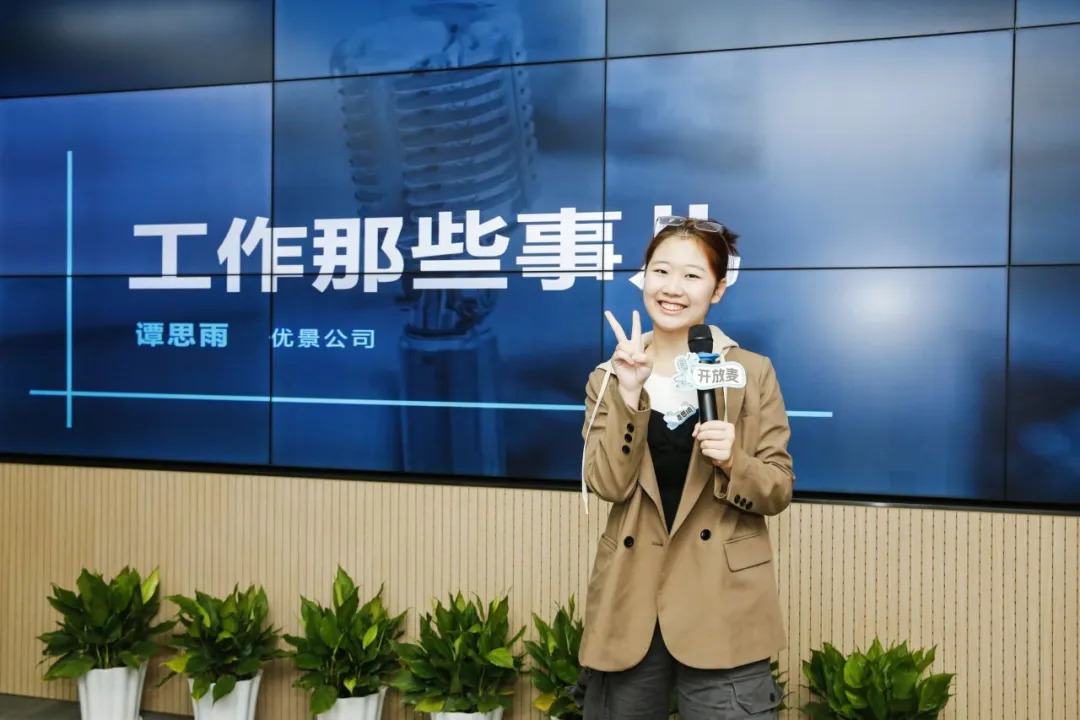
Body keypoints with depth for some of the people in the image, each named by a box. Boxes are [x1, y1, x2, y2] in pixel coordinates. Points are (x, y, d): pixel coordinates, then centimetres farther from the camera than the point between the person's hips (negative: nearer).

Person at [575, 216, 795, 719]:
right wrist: (629, 394, -17)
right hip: (630, 603, 2)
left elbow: (780, 491, 0)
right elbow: (608, 485, -7)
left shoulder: (752, 373, 0)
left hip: (722, 609, -2)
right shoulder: (610, 377, 4)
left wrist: (732, 460, -19)